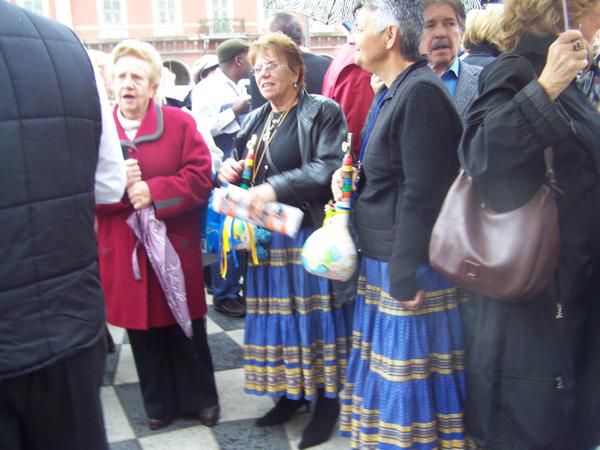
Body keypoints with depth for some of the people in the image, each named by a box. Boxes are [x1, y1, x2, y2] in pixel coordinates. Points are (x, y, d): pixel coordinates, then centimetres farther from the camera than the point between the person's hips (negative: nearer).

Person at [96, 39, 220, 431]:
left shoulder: (180, 123, -1)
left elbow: (200, 177, -8)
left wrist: (154, 192, -20)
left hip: (175, 248, -1)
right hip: (123, 252, 2)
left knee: (186, 329, 10)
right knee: (143, 331, 11)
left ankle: (201, 398, 28)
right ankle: (159, 404, 28)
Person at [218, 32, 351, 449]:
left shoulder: (323, 112, -5)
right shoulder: (255, 120, 16)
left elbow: (329, 168, -18)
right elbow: (245, 169, 24)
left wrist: (277, 188, -26)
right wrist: (230, 170, -1)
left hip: (310, 235, -6)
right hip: (267, 237, 6)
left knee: (315, 315, 0)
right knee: (279, 313, 10)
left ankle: (327, 399, 14)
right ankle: (292, 393, 25)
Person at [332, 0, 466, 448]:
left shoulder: (421, 92, -18)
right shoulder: (397, 91, 13)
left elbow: (422, 194, -22)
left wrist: (406, 276, -21)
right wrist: (353, 180, 5)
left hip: (408, 270, -10)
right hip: (385, 266, 10)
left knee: (407, 379, 2)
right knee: (390, 376, 19)